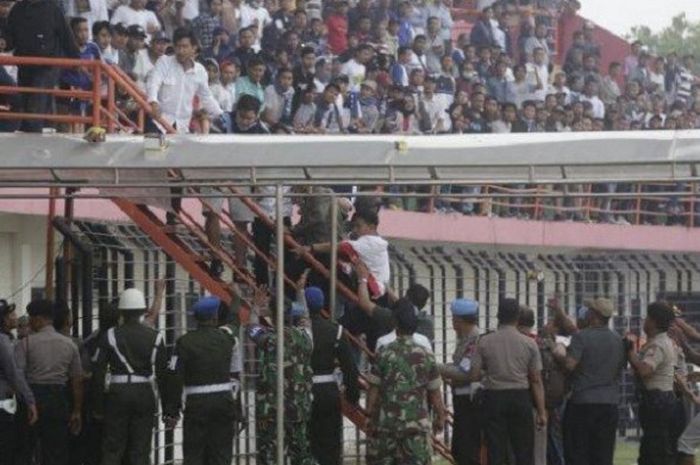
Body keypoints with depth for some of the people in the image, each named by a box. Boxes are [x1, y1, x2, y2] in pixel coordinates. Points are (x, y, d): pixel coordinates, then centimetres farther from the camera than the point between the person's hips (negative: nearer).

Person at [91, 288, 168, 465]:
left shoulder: (110, 336, -3)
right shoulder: (155, 337, 2)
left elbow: (99, 373, -5)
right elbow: (163, 374, 3)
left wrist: (98, 407, 1)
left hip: (117, 393, -1)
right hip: (145, 394, 1)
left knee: (112, 450, 4)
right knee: (140, 450, 5)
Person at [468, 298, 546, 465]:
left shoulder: (484, 342, -2)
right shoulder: (528, 343, -2)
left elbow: (474, 376, -4)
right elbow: (536, 380, -2)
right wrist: (541, 412, 2)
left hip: (493, 397, 0)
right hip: (520, 398, 0)